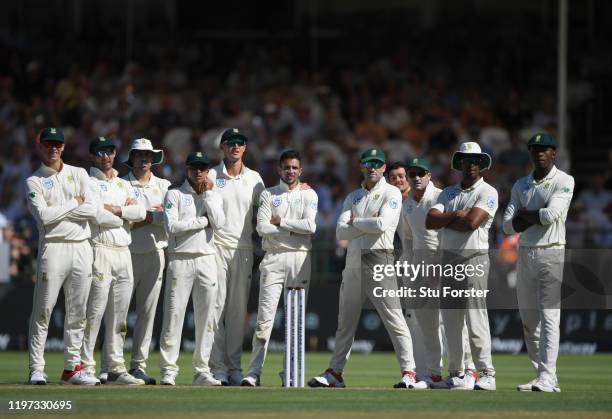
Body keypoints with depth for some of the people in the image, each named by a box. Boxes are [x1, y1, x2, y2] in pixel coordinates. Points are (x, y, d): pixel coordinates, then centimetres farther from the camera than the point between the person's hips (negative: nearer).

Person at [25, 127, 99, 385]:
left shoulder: (79, 174, 13)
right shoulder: (34, 182, 4)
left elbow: (92, 210, -1)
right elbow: (44, 216, -12)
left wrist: (57, 210, -5)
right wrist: (74, 204, -4)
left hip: (82, 247, 4)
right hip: (54, 246, -4)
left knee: (77, 312, 5)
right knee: (43, 310, -7)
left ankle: (72, 368, 10)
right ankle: (36, 370, -6)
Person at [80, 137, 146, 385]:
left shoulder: (123, 185, 20)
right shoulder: (88, 183, 0)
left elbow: (140, 212, 5)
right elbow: (98, 217, -15)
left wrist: (114, 209, -7)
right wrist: (127, 211, 0)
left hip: (124, 252, 7)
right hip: (100, 251, -7)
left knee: (119, 315, 6)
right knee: (94, 312, -10)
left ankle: (116, 368, 8)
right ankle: (86, 367, -8)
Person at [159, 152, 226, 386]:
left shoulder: (214, 196, 14)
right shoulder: (175, 195, 4)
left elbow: (219, 223, -5)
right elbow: (171, 226, -11)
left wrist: (207, 193, -4)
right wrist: (203, 221, -7)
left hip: (207, 260, 3)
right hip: (181, 259, -3)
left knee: (206, 317, 2)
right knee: (174, 314, -7)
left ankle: (202, 371, 6)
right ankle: (168, 370, -5)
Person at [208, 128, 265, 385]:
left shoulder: (254, 179, 13)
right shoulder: (210, 176, 3)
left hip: (243, 249, 3)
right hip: (217, 246, -3)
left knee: (238, 310, 3)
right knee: (217, 306, -7)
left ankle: (235, 367, 7)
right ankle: (217, 367, -6)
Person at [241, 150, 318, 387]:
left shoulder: (309, 195, 10)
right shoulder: (268, 195, 9)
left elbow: (310, 226, -7)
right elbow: (262, 227, -5)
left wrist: (280, 221, -5)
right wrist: (294, 230, -7)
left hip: (299, 258, 1)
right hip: (274, 258, -1)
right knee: (265, 316, -8)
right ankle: (254, 372, -10)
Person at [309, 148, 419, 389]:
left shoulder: (391, 194, 1)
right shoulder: (353, 197, 18)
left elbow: (382, 224, -15)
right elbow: (341, 232, 6)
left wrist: (355, 221, 0)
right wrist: (368, 224, -7)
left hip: (379, 260, -6)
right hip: (353, 261, 6)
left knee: (393, 318, -10)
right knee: (345, 321, 9)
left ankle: (408, 371, -10)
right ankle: (335, 372, 13)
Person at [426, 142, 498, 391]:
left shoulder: (488, 193, -1)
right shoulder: (448, 193, 17)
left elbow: (472, 222, -16)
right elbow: (430, 221, 3)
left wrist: (444, 219, -2)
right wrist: (456, 215, -9)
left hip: (474, 259, -6)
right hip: (448, 259, 6)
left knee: (475, 319, -11)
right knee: (450, 321, 6)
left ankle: (486, 374, -10)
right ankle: (456, 375, 11)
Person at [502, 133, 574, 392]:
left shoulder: (564, 182, -2)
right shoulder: (521, 185, 15)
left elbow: (551, 214, -17)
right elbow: (508, 225, 6)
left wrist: (525, 215, 0)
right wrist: (537, 217, -9)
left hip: (551, 253, -6)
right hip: (524, 254, 6)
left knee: (549, 318, -13)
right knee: (528, 320, 6)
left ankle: (547, 378, -20)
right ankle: (542, 377, 11)